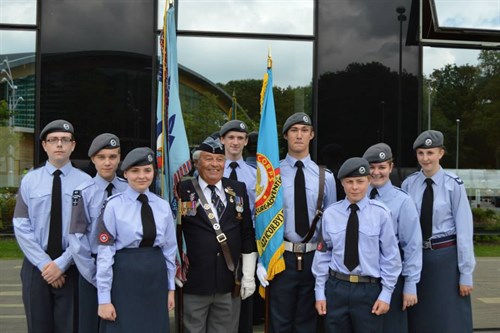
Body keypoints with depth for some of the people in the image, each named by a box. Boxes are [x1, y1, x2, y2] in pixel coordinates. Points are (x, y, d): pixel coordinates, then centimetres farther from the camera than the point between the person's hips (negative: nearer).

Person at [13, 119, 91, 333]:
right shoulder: (30, 181, 2)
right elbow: (21, 227, -2)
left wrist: (61, 264, -12)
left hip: (71, 268, -1)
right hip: (36, 267, 1)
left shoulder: (85, 181, -2)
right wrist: (44, 263, -10)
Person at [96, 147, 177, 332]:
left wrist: (171, 287, 11)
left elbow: (169, 248, 10)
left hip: (156, 280, 4)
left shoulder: (163, 206, 4)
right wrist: (104, 298, -9)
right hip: (124, 279, -4)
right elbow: (105, 253, -9)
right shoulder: (114, 206, -9)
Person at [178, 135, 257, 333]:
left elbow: (248, 234, 8)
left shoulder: (239, 190, 8)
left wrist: (248, 276, 5)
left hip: (229, 284, 3)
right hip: (193, 283, -3)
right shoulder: (183, 190, -4)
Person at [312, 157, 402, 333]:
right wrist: (320, 292, 4)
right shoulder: (330, 213, -3)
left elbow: (390, 256, -4)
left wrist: (386, 293, -3)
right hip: (336, 288, 2)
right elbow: (323, 253, 3)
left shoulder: (381, 213, -9)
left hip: (369, 290, -2)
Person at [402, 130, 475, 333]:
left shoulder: (453, 185, -11)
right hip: (416, 256, 3)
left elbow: (464, 228, -7)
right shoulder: (409, 184, -2)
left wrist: (466, 273, -5)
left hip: (446, 256, -3)